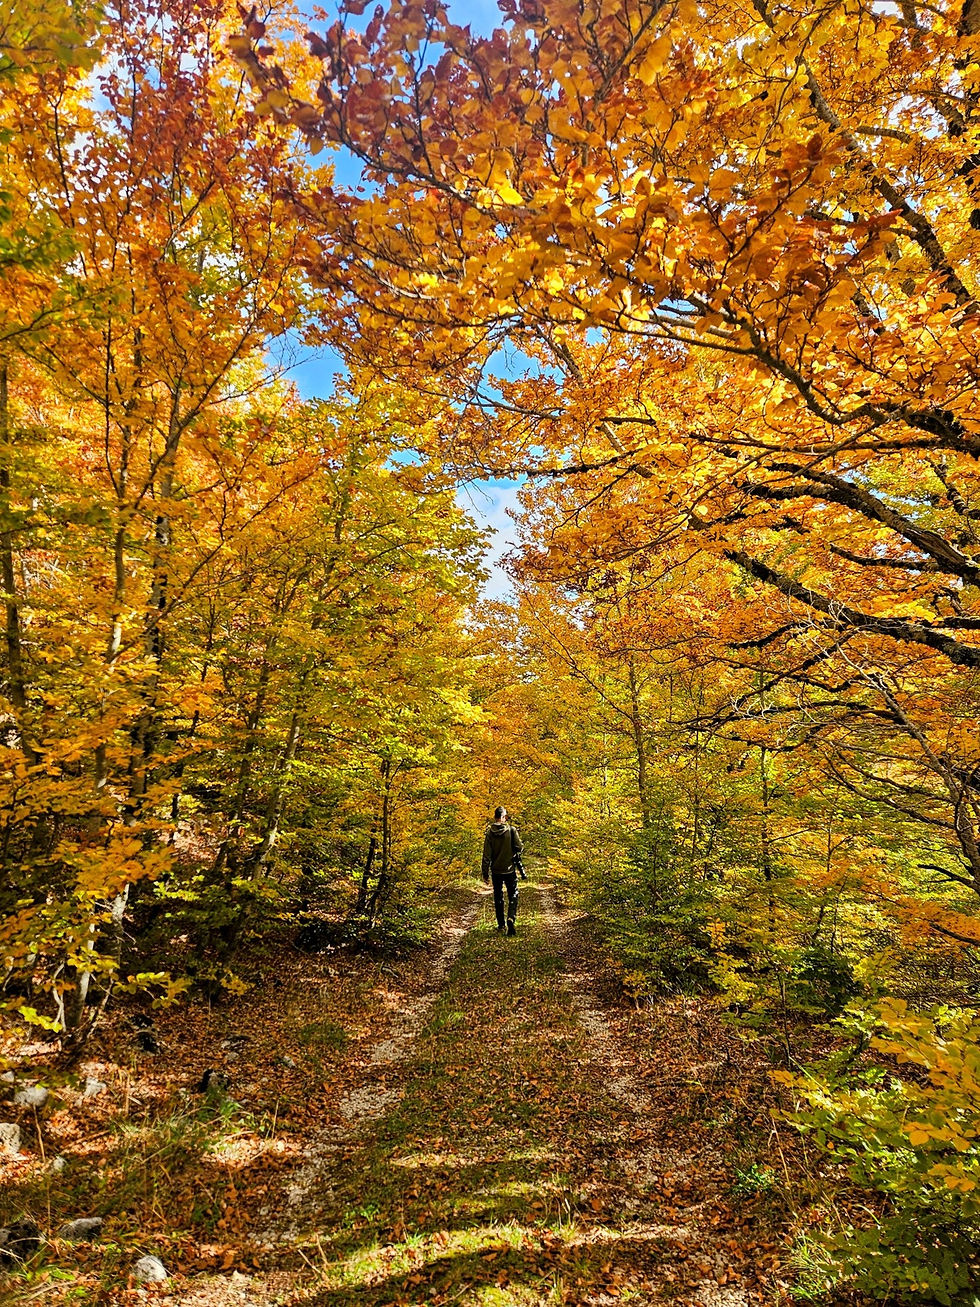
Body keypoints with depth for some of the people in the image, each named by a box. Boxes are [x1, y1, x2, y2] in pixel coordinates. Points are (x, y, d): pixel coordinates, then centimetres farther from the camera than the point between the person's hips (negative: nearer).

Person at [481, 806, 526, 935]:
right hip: (510, 870, -2)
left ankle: (501, 926, 20)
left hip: (496, 871, 2)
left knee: (498, 899, 15)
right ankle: (511, 919, -12)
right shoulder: (512, 830, -11)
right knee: (513, 896, 10)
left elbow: (486, 855, -5)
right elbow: (519, 848, -8)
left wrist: (485, 874, 3)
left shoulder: (489, 833, -6)